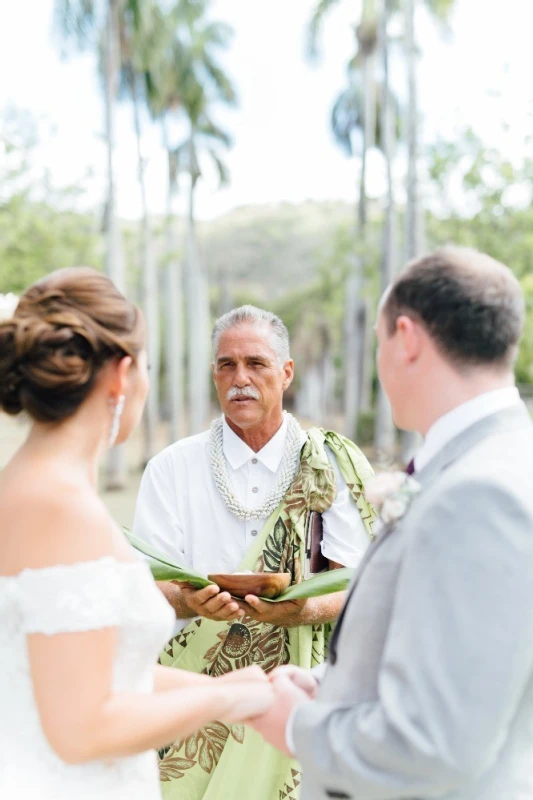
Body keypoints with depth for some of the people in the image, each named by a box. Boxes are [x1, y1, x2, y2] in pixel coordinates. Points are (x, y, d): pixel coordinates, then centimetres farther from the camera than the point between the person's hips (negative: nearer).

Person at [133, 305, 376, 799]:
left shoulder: (329, 465, 2)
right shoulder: (172, 469, 3)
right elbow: (149, 589, -2)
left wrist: (303, 609, -24)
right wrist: (191, 601, -24)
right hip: (195, 683, 1)